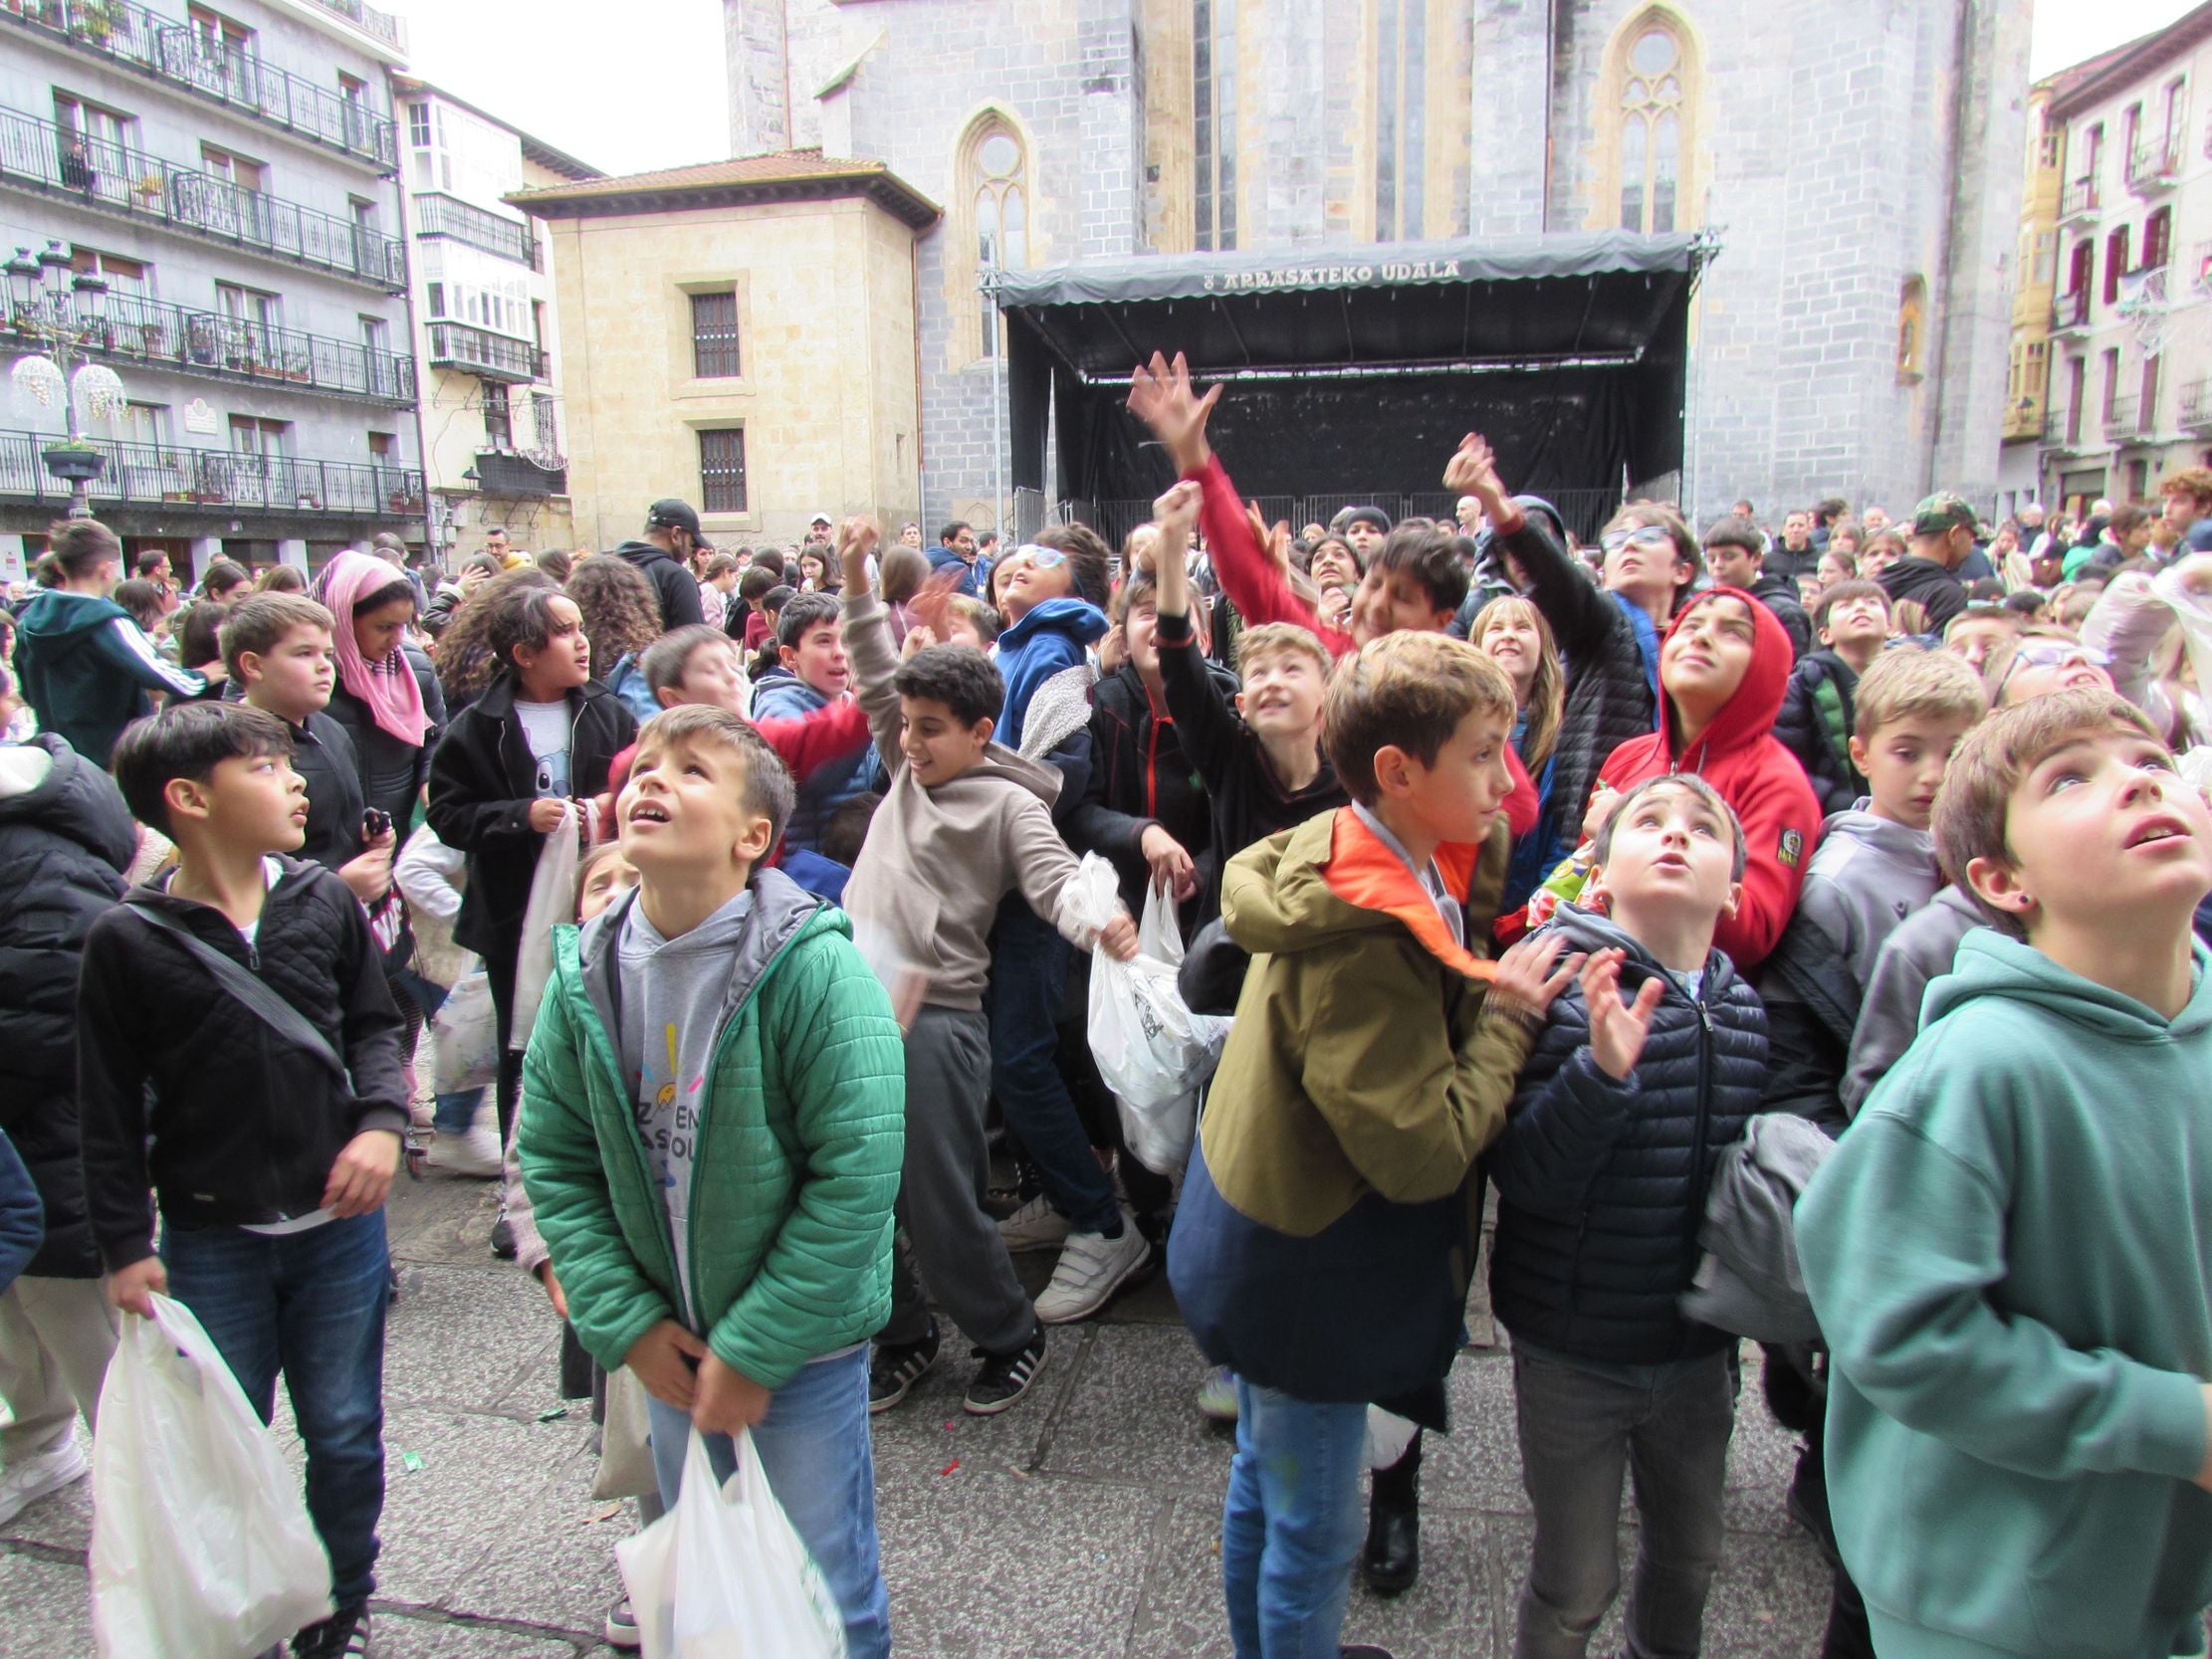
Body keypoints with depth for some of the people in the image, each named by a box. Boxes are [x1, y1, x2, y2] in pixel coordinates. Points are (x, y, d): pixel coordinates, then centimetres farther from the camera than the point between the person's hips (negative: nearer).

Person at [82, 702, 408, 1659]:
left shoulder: (324, 902, -4)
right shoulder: (127, 941, -9)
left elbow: (374, 1025, 5)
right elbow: (111, 1107, -4)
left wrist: (380, 1121, -11)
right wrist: (124, 1245, -4)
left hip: (339, 1226, 2)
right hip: (209, 1245, -2)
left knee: (345, 1435, 14)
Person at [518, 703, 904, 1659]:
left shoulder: (814, 970, -22)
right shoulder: (587, 974, -7)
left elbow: (857, 1177, -22)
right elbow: (553, 1159, 0)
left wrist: (754, 1349, -17)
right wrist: (626, 1324, -7)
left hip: (805, 1340, -4)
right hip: (669, 1348, 4)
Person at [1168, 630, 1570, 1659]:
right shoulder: (1364, 947, -32)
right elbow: (1424, 1152, -30)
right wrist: (1506, 1016, -19)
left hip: (1262, 1252, 9)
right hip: (1304, 1280, -9)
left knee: (1262, 1487, 29)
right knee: (1315, 1535, 14)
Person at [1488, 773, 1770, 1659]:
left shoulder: (1741, 1008, -2)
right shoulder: (1566, 987, -21)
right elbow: (1524, 1176, -26)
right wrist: (1602, 1070, -39)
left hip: (1697, 1352, 6)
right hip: (1574, 1353, -5)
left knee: (1690, 1556, 27)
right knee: (1575, 1587, 13)